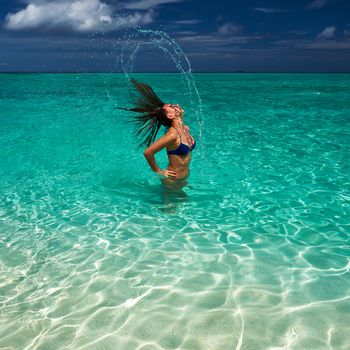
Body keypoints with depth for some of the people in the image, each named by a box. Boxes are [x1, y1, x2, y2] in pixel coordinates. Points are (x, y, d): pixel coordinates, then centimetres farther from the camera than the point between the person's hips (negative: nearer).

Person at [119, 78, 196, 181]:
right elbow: (148, 152, -28)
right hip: (173, 180, -7)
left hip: (185, 176, 7)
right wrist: (158, 172, -16)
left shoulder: (186, 129, -2)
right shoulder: (172, 135, -27)